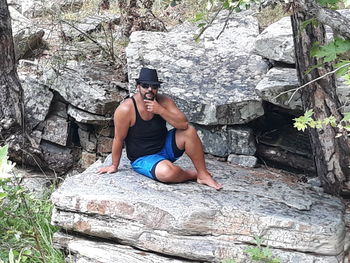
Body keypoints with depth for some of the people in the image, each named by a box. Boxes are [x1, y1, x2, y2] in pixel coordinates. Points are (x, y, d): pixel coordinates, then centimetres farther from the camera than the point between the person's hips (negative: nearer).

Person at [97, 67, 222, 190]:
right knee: (167, 172, -35)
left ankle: (203, 175, -8)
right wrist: (114, 166, -3)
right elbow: (118, 139, -12)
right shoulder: (126, 109, -22)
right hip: (143, 158, -5)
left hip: (164, 147, 5)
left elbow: (184, 124, -19)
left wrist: (160, 110, -30)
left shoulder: (164, 101, -8)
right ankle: (193, 174, -1)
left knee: (189, 131, -19)